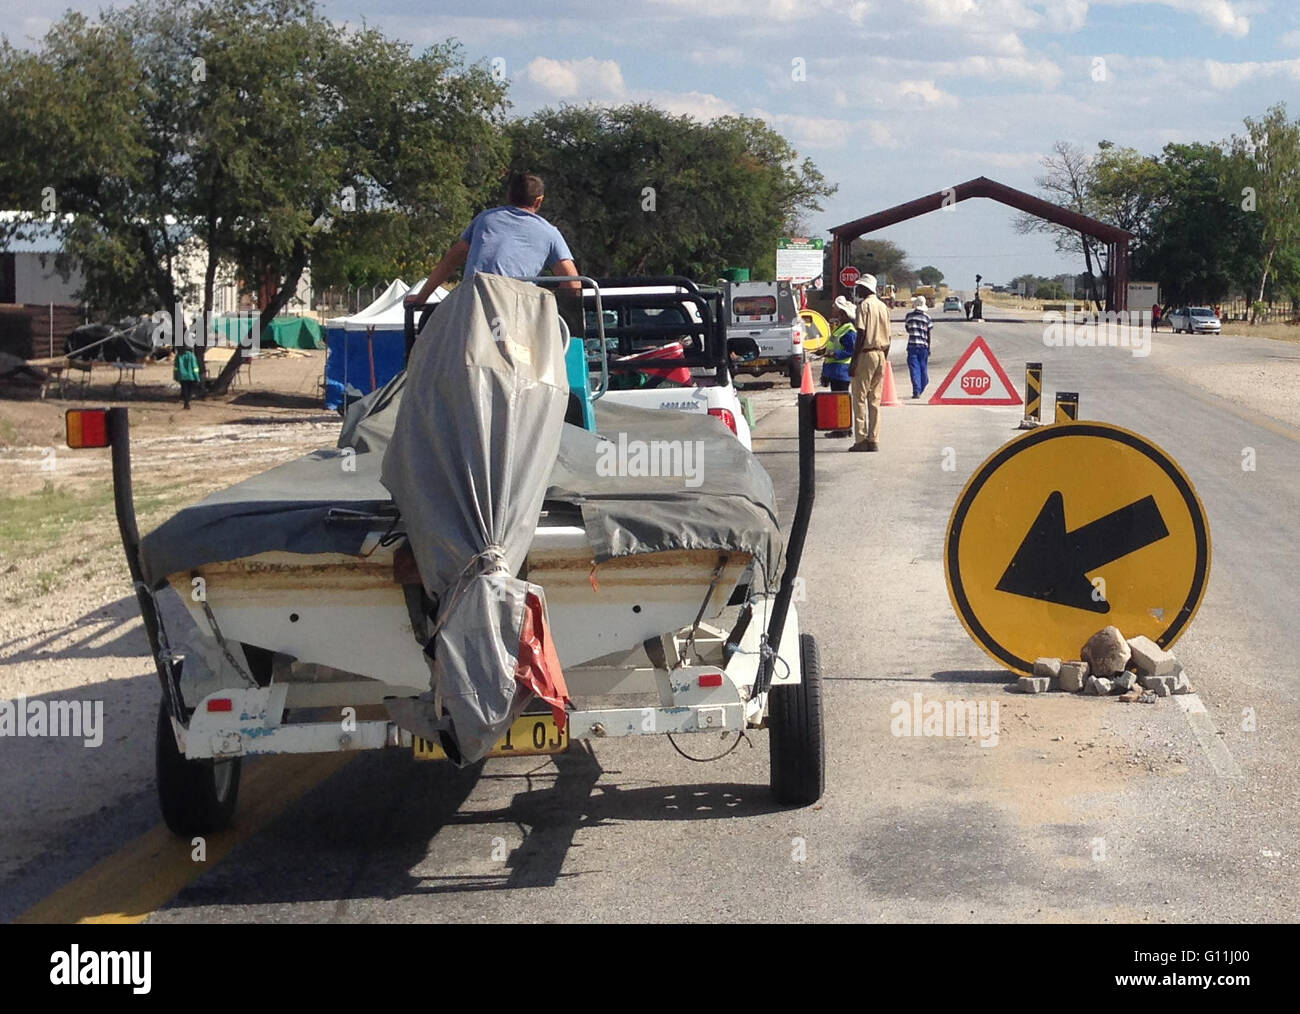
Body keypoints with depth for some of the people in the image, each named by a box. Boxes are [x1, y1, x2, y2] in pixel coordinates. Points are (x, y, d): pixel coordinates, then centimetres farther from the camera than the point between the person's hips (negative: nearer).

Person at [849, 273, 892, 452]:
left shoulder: (864, 305, -9)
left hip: (866, 354, -7)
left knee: (860, 399, -3)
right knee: (875, 400, 9)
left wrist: (853, 361, -14)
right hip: (881, 356, 7)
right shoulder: (883, 307, 12)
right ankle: (874, 440, 7)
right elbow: (888, 337, 14)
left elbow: (861, 335, -15)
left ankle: (861, 440, -7)